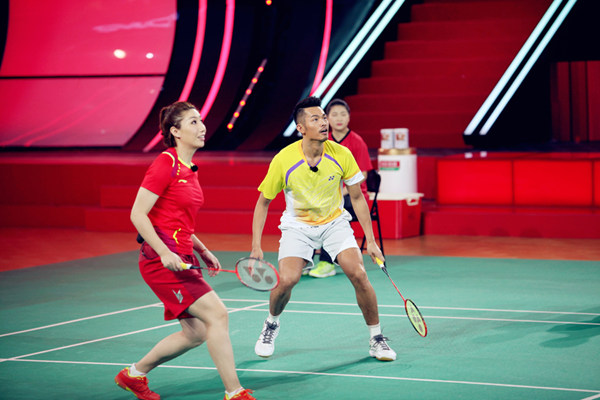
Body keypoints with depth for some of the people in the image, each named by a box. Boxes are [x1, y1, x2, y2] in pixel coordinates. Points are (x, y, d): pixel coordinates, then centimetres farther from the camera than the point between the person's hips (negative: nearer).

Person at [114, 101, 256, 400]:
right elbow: (137, 214, -16)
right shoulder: (166, 164, -12)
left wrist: (202, 251, 15)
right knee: (217, 314, -14)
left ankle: (133, 375, 25)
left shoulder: (188, 169, 15)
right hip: (162, 259, -9)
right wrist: (164, 253, -23)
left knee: (195, 333, 10)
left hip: (179, 259, 9)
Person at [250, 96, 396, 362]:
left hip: (335, 222, 1)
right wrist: (256, 247, -11)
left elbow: (357, 198, -2)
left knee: (358, 274, -17)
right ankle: (271, 324, 11)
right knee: (287, 280, -22)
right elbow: (263, 202, -6)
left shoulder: (341, 155, -16)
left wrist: (371, 240, -3)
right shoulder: (283, 160, -20)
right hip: (297, 225, -1)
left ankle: (376, 339, 1)